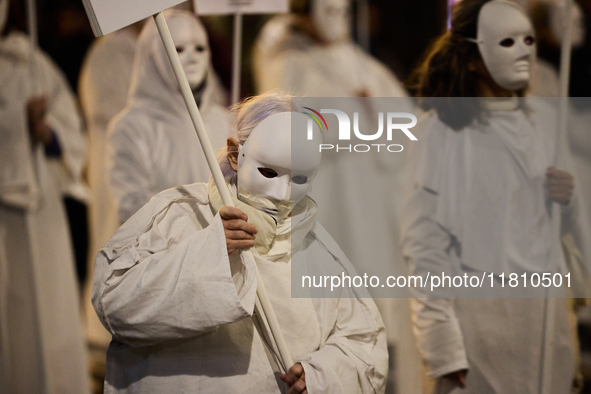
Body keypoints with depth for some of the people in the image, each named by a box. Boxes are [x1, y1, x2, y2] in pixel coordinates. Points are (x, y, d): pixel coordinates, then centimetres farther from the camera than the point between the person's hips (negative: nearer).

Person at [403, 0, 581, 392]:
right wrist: (443, 345, -14)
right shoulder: (446, 129, -8)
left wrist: (568, 199, -3)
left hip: (547, 314, 5)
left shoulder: (544, 119, 8)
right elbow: (424, 243, -10)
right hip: (479, 314, -5)